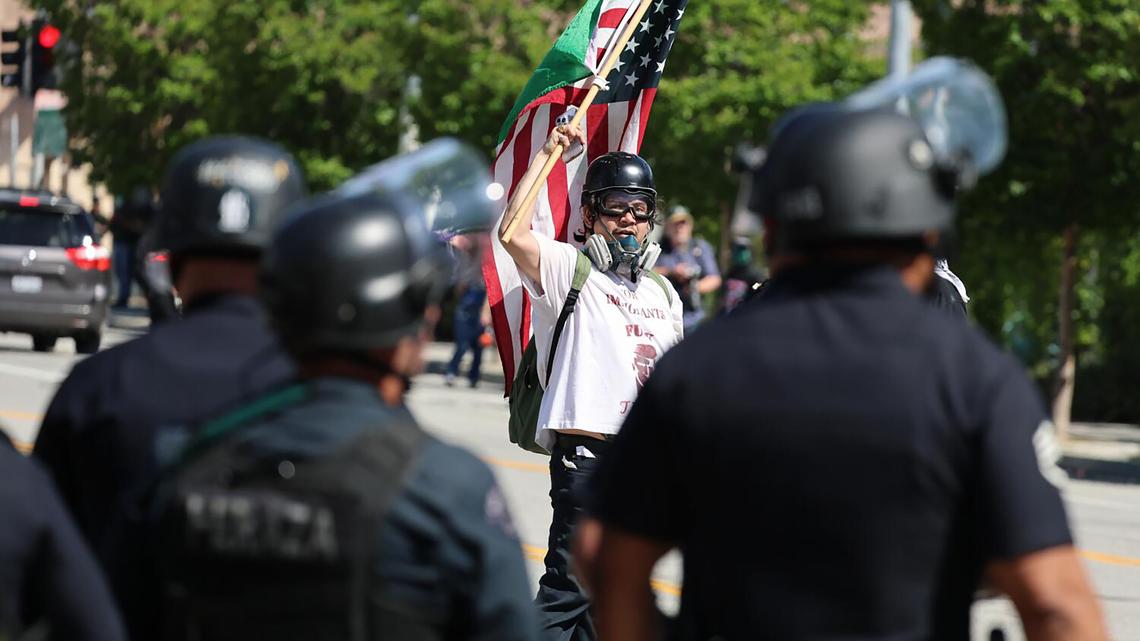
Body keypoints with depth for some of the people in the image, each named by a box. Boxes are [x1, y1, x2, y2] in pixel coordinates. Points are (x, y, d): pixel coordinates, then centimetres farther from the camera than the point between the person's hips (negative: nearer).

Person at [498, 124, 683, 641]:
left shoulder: (664, 293, 17)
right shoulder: (569, 269, -3)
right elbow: (514, 234, -22)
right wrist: (547, 155, -17)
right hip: (587, 449, -7)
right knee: (568, 586, -12)